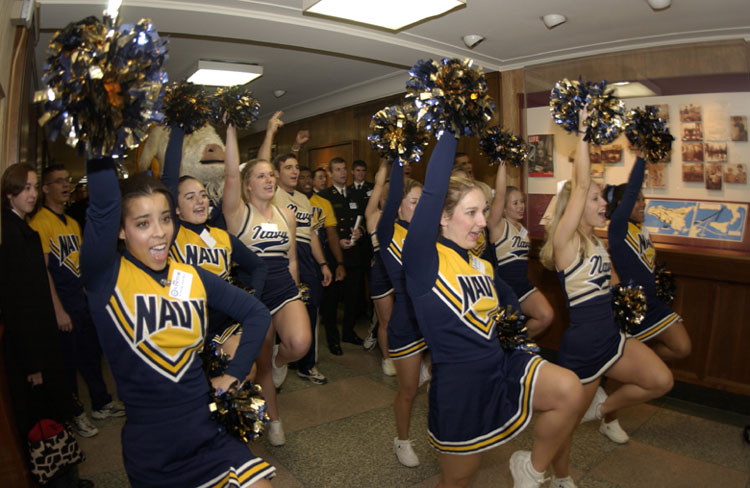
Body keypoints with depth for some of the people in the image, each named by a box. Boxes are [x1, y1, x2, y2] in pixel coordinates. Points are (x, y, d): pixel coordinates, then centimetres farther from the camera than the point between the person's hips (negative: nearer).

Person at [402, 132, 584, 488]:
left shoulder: (481, 266, 9)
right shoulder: (424, 260, -16)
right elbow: (432, 191, -28)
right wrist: (452, 129, -20)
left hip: (501, 368, 6)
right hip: (459, 386, -6)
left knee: (569, 390, -18)